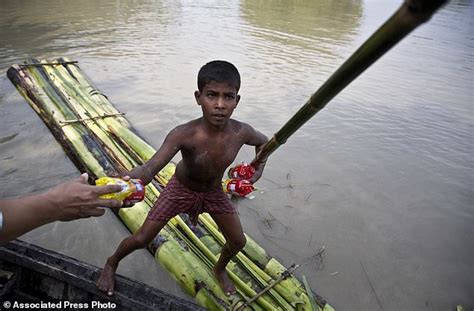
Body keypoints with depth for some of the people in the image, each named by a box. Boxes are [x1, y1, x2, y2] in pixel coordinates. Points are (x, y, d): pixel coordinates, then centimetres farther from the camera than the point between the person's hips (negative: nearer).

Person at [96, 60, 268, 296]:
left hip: (214, 193, 3)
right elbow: (150, 168, -49)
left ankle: (219, 269, 47)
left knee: (238, 241, 10)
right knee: (140, 239, 2)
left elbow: (263, 141, -1)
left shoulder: (241, 132, -26)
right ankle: (111, 263, 39)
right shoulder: (183, 134, -37)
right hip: (181, 189, -3)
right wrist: (126, 181, -70)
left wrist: (259, 166, -15)